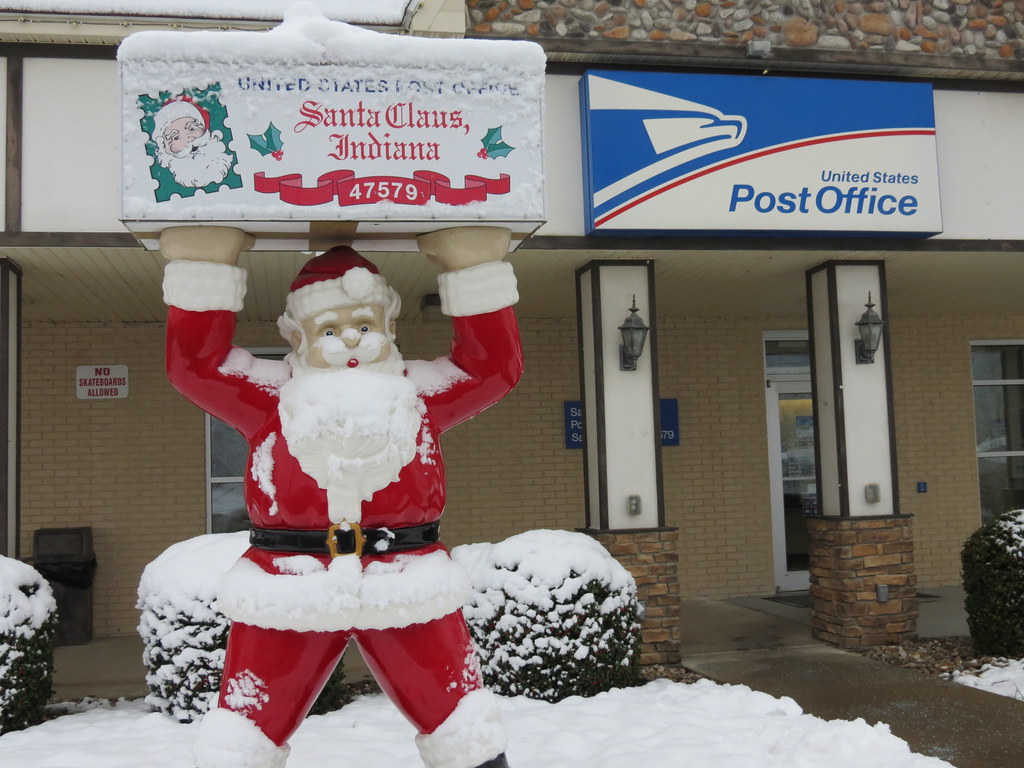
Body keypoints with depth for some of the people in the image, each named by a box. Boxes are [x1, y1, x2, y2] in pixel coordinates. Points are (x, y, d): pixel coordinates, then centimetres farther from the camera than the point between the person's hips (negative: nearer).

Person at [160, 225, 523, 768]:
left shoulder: (420, 393, 5)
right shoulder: (270, 398, 3)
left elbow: (497, 365, 0)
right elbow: (193, 362, -3)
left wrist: (475, 273, -5)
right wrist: (204, 271, -6)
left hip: (408, 592, 1)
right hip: (286, 596, 0)